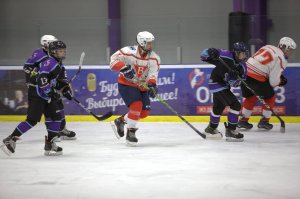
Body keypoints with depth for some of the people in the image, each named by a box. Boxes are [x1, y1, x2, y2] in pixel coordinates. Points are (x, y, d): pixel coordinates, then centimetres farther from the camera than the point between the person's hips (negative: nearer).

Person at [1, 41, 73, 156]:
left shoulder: (59, 65, 15)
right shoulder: (49, 62, -17)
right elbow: (42, 79, -27)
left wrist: (65, 88, 12)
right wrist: (51, 92, -28)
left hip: (47, 97, 10)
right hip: (36, 95, -10)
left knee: (56, 116, 4)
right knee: (33, 119, -16)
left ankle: (50, 144, 12)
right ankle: (11, 140, -10)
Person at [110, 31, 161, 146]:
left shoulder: (154, 58, -7)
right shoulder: (129, 52, -17)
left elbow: (153, 73, -18)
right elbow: (114, 60, -16)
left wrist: (152, 84, -38)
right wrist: (123, 68, -33)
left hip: (142, 86, 6)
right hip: (126, 84, -6)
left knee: (145, 112, 2)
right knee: (137, 105, -24)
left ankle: (120, 121, 22)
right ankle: (130, 132, -12)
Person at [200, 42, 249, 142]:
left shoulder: (242, 67, -3)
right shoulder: (225, 56, -21)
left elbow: (235, 84, -5)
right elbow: (205, 55, -18)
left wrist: (234, 78, -26)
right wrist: (210, 53, -40)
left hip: (224, 85, 9)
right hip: (216, 83, -9)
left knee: (218, 107, 27)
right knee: (235, 105, -15)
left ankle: (211, 129, 47)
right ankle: (230, 130, -9)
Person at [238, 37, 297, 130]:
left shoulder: (268, 47, 17)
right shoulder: (281, 59, -8)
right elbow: (273, 81, -10)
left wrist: (279, 76, 21)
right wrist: (280, 81, 13)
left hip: (245, 73, 8)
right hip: (257, 78, -7)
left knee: (251, 97, 27)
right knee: (270, 97, 14)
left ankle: (243, 120, 28)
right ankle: (264, 121, 17)